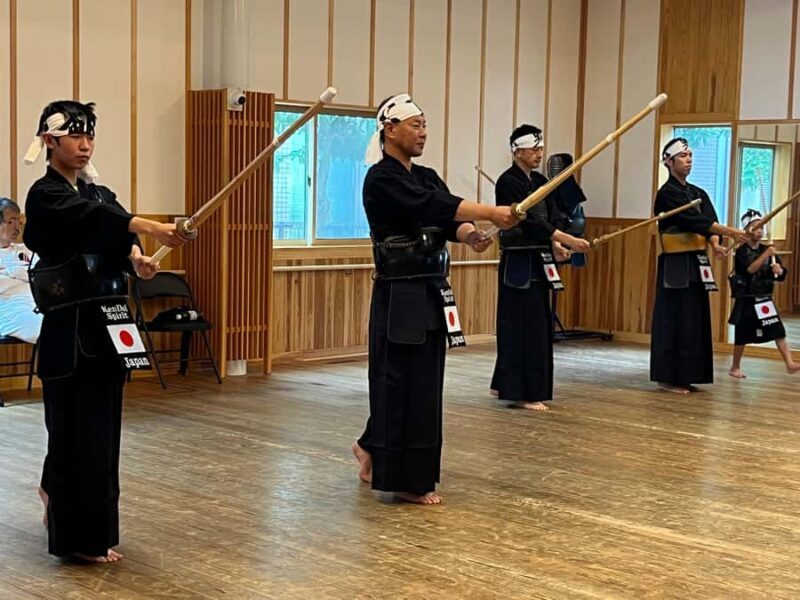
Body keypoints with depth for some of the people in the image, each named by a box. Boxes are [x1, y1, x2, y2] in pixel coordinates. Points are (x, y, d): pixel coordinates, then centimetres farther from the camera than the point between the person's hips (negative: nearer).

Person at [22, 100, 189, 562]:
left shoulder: (99, 192, 13)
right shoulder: (46, 196, -9)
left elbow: (117, 233, -6)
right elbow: (95, 218, -27)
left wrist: (139, 259, -28)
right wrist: (155, 228, -42)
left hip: (105, 325, 7)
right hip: (70, 329, -7)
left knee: (102, 424, 14)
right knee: (81, 430, -4)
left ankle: (57, 491, 38)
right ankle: (84, 537, 5)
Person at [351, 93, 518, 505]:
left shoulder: (426, 176, 15)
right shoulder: (382, 179, -12)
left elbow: (448, 219, 1)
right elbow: (432, 206, -25)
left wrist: (471, 235, -22)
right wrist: (491, 213, -30)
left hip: (431, 292, 9)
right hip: (400, 296, -9)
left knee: (423, 381, 14)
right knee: (406, 383, -4)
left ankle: (372, 447, 34)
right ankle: (408, 481, 6)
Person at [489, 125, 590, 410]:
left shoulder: (541, 182, 14)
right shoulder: (508, 183, -13)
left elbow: (553, 216, 7)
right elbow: (528, 221, -22)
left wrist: (556, 245, -14)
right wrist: (568, 240, -27)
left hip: (538, 262, 9)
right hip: (517, 263, -9)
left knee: (537, 325, 12)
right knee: (521, 326, -9)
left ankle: (504, 384, 23)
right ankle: (522, 392, -4)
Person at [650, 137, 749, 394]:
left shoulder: (699, 194, 16)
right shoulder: (667, 194, -9)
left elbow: (709, 221, 4)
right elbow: (694, 220, -18)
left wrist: (715, 245, -17)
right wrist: (731, 232, -22)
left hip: (697, 264, 8)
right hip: (676, 265, -8)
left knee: (696, 321, 8)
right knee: (674, 321, -8)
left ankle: (685, 377, 15)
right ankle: (667, 378, -2)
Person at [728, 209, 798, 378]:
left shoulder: (767, 250, 5)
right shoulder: (742, 251, -9)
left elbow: (781, 275, 5)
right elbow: (750, 269, -25)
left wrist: (778, 270, -17)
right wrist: (766, 255, -30)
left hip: (765, 299, 4)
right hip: (746, 301, -4)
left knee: (778, 331, -6)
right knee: (742, 336, 5)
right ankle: (735, 368, 19)